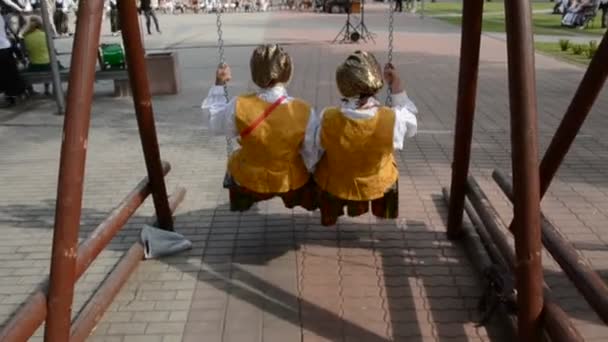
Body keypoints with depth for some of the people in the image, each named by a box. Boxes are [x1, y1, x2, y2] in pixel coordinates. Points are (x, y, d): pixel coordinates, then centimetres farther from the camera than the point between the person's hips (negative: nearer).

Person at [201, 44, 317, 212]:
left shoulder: (239, 106, -26)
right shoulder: (305, 111, -28)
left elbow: (215, 125, -4)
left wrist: (218, 86, 3)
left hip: (250, 180, 1)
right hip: (293, 182, -1)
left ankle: (244, 198, 63)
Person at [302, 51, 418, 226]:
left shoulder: (326, 120, -32)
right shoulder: (392, 119, -33)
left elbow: (310, 157, -14)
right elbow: (411, 124, -7)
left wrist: (315, 171, 9)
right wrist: (397, 86, -8)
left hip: (334, 185, 0)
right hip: (377, 185, 1)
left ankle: (329, 215, 59)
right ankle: (381, 210, 63)